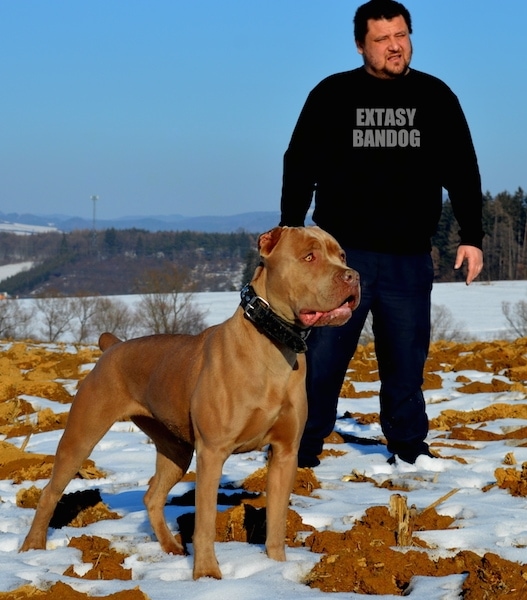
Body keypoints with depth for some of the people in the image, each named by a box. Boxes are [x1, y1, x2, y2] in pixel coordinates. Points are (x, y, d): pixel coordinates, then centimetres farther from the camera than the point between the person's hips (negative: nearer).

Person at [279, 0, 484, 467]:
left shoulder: (435, 97, 7)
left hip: (410, 258, 2)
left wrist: (472, 237, 6)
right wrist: (290, 233, -2)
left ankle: (409, 450, 18)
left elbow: (462, 173, 11)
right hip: (343, 253, -2)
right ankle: (300, 449, 4)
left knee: (407, 360, 7)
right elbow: (299, 166, 5)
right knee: (324, 355, -4)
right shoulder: (332, 95, 2)